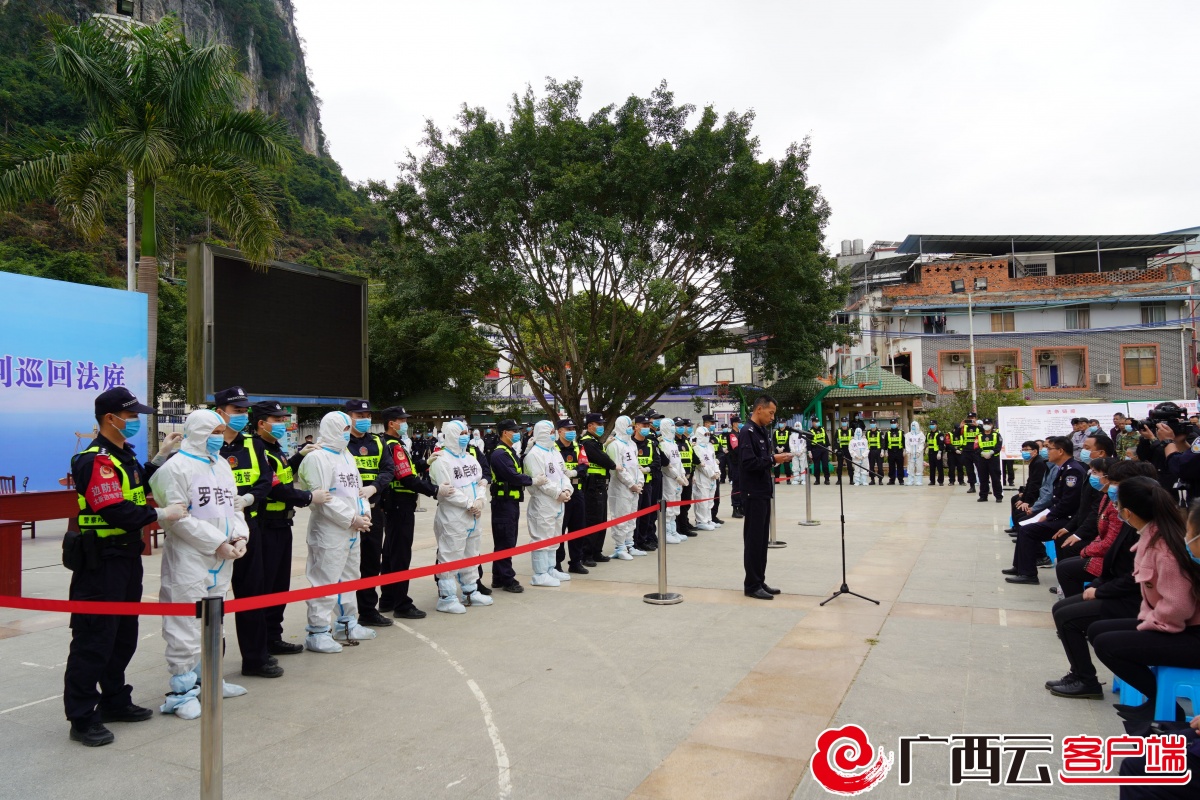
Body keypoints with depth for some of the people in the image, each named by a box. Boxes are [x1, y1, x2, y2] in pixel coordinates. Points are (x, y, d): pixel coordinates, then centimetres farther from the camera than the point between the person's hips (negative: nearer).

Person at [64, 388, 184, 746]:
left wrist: (161, 457, 12)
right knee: (94, 639, -2)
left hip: (126, 556, 10)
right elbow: (116, 512, -27)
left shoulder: (124, 455, 12)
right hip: (100, 562, -10)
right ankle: (82, 718, 9)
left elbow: (139, 487, 20)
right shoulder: (95, 461, -19)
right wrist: (162, 514, -19)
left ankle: (115, 701, 32)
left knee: (124, 634, 19)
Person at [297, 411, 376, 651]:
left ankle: (347, 624, 31)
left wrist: (364, 513, 2)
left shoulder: (347, 456, 17)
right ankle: (317, 632, 2)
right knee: (326, 580, -6)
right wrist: (352, 518, -17)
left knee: (349, 577, 18)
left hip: (352, 531, 10)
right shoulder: (317, 458, -13)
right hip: (329, 531, -10)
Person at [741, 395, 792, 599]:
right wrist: (772, 460, -18)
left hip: (764, 492, 9)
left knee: (762, 539, 13)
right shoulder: (747, 432, -15)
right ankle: (752, 585, 5)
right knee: (753, 540, -3)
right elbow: (748, 462, -24)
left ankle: (760, 581, 20)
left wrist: (777, 457, 0)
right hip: (754, 493, -9)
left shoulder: (763, 431, 14)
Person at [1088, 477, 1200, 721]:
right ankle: (1156, 697, 8)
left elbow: (1177, 606, -25)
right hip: (1166, 621, 10)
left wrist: (1148, 623, -11)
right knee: (1096, 630, 7)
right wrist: (1146, 617, 3)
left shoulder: (1164, 545, -26)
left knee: (1105, 644, -15)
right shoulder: (1154, 535, 2)